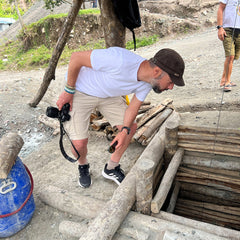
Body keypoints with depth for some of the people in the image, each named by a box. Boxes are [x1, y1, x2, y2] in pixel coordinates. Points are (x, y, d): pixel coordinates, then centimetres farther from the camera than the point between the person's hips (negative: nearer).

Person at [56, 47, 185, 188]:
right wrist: (69, 91, -19)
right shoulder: (120, 60, -39)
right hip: (80, 90, -6)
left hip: (108, 94, 6)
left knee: (132, 127, 2)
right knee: (79, 143, -14)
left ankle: (111, 169, 22)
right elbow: (77, 57, -28)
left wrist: (125, 130, -16)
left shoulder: (148, 82, -15)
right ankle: (83, 166, 24)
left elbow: (133, 107, -1)